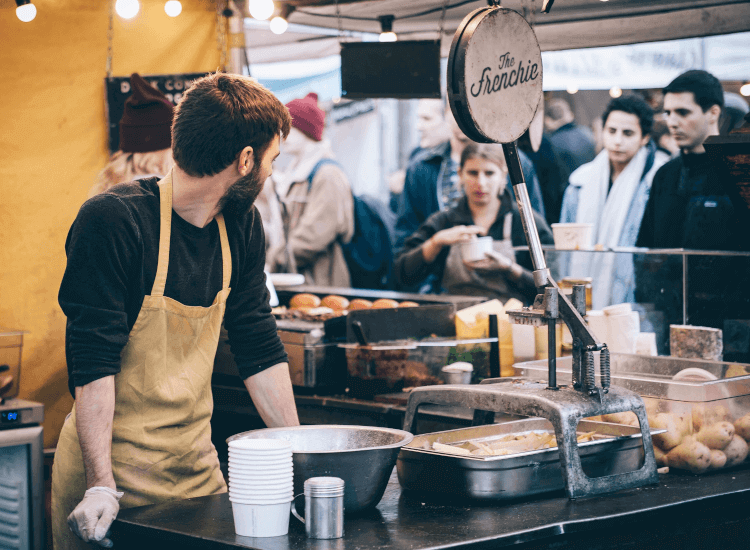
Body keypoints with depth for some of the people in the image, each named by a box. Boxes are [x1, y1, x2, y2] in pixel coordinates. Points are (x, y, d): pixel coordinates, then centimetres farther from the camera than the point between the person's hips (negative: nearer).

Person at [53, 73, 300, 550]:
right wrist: (102, 486, -26)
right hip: (114, 475, -6)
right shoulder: (112, 221, -17)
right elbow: (93, 361, -21)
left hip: (198, 467, 6)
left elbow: (260, 348, 9)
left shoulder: (241, 225, 4)